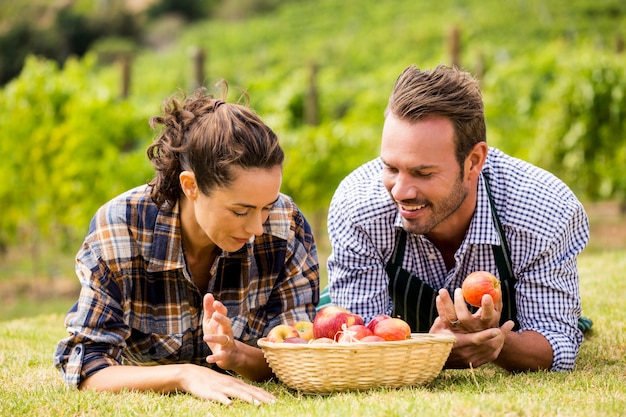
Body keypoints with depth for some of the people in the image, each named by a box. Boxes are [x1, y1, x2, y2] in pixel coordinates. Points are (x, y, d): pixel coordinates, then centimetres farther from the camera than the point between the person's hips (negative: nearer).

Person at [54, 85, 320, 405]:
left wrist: (236, 354, -36)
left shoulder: (287, 226, -20)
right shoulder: (120, 227, -26)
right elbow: (86, 369, -26)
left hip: (242, 399, 1)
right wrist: (185, 376, -42)